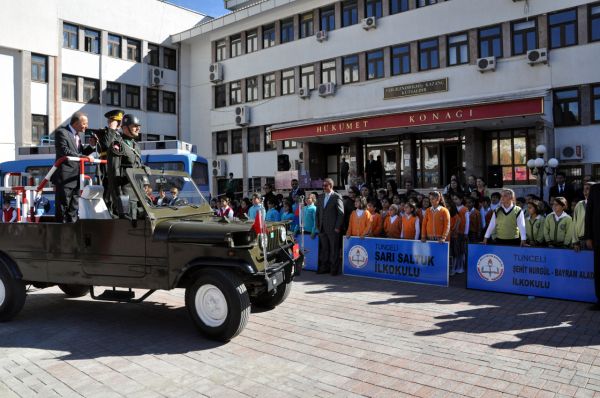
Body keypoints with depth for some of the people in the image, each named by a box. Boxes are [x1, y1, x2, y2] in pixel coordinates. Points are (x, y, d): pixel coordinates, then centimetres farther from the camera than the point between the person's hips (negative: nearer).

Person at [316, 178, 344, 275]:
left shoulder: (337, 197, -5)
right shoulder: (321, 197, 14)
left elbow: (341, 213, -8)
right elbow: (318, 212, 19)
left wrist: (337, 227, -11)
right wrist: (318, 225, 10)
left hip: (333, 229, -5)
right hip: (322, 229, 6)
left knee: (334, 249, 2)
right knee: (324, 249, 9)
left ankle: (334, 269, 11)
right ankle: (324, 267, 18)